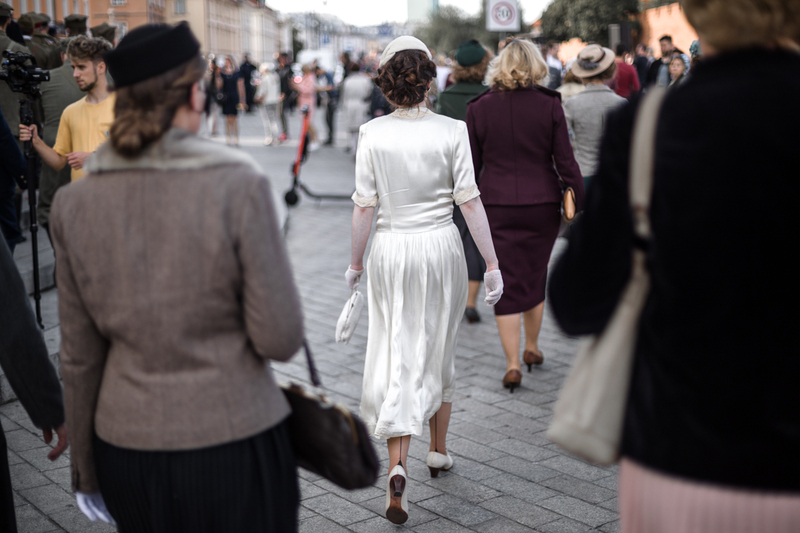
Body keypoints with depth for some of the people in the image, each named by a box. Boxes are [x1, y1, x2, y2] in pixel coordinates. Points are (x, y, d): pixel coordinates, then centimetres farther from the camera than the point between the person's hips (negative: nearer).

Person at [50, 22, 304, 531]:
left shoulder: (75, 202, -3)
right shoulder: (239, 184, -15)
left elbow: (79, 355, 4)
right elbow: (280, 339, -13)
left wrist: (87, 468, 15)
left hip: (127, 448, 4)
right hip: (233, 440, -3)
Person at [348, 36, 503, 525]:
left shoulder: (372, 133, -5)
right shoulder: (452, 131, -6)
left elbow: (365, 205, -3)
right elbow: (470, 201, -7)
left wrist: (356, 263, 9)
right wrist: (493, 264, -2)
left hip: (391, 249, 0)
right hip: (441, 246, 1)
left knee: (396, 357, 5)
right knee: (438, 352, 18)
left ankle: (398, 465, -10)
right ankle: (439, 450, 34)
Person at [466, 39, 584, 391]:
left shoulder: (479, 108, -2)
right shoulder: (549, 105, -4)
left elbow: (472, 165, 2)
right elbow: (565, 161, -4)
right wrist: (580, 205, 3)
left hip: (496, 206, 0)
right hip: (542, 204, 1)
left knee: (507, 282, 3)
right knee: (535, 276, 18)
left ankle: (512, 363, -1)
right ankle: (532, 347, 32)